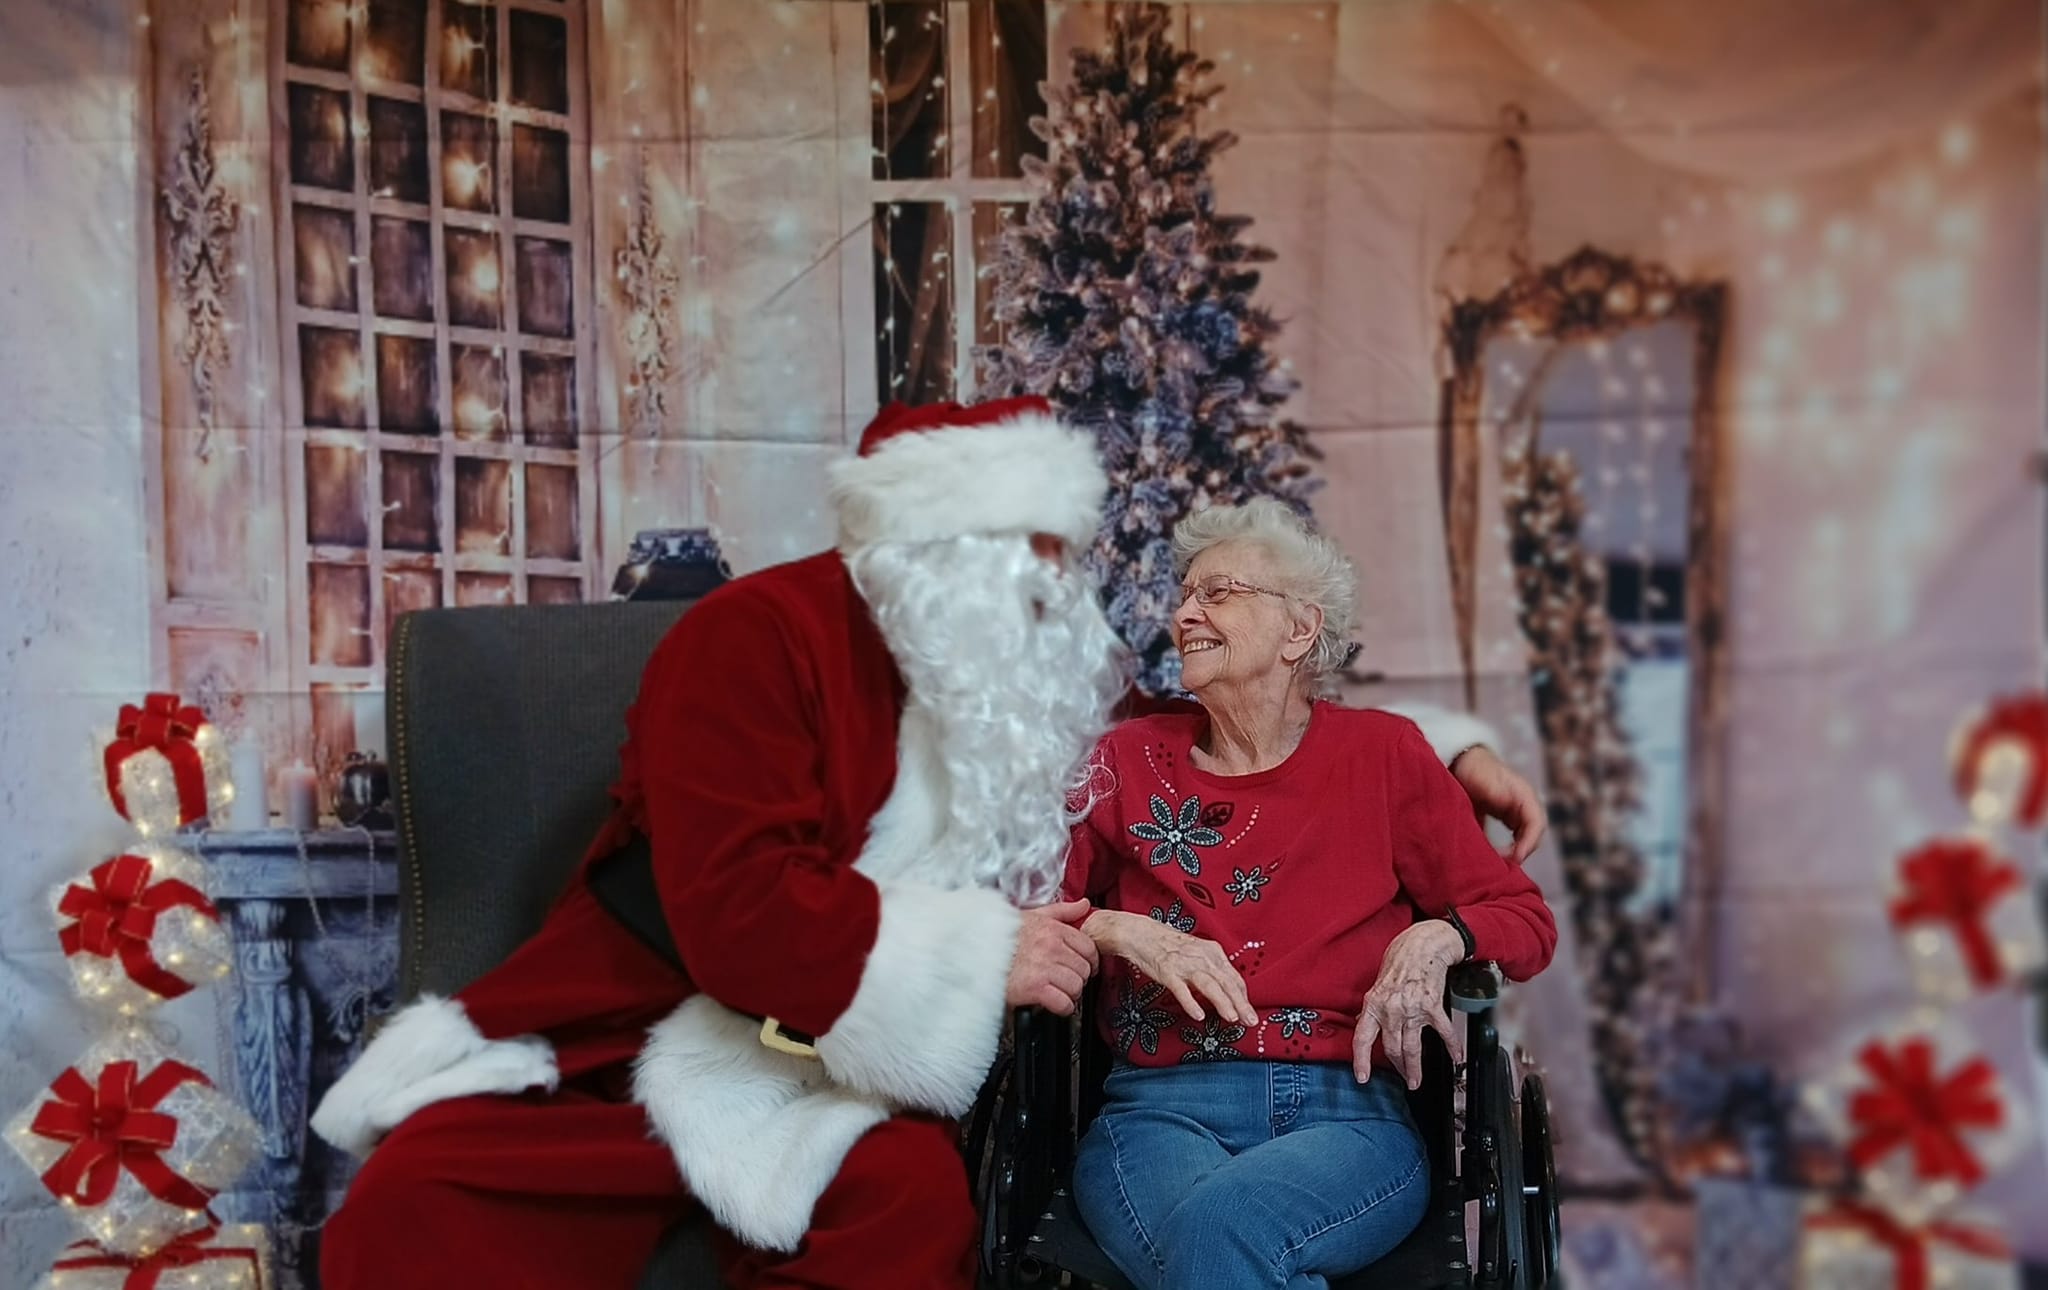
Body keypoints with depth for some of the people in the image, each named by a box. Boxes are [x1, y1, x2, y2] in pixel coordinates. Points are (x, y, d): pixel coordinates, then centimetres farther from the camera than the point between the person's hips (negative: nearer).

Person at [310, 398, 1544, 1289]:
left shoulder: (1037, 685, 10)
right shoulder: (756, 636, -10)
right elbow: (738, 914, -20)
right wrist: (978, 955, -16)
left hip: (845, 1079, 3)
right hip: (635, 1035, -3)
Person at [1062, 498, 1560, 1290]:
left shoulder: (1384, 755, 10)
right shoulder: (1129, 761, 12)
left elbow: (1527, 921, 12)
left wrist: (1435, 940, -8)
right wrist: (1120, 932, -8)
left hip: (1350, 1113, 0)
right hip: (1162, 1107, 1)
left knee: (1218, 1224, -33)